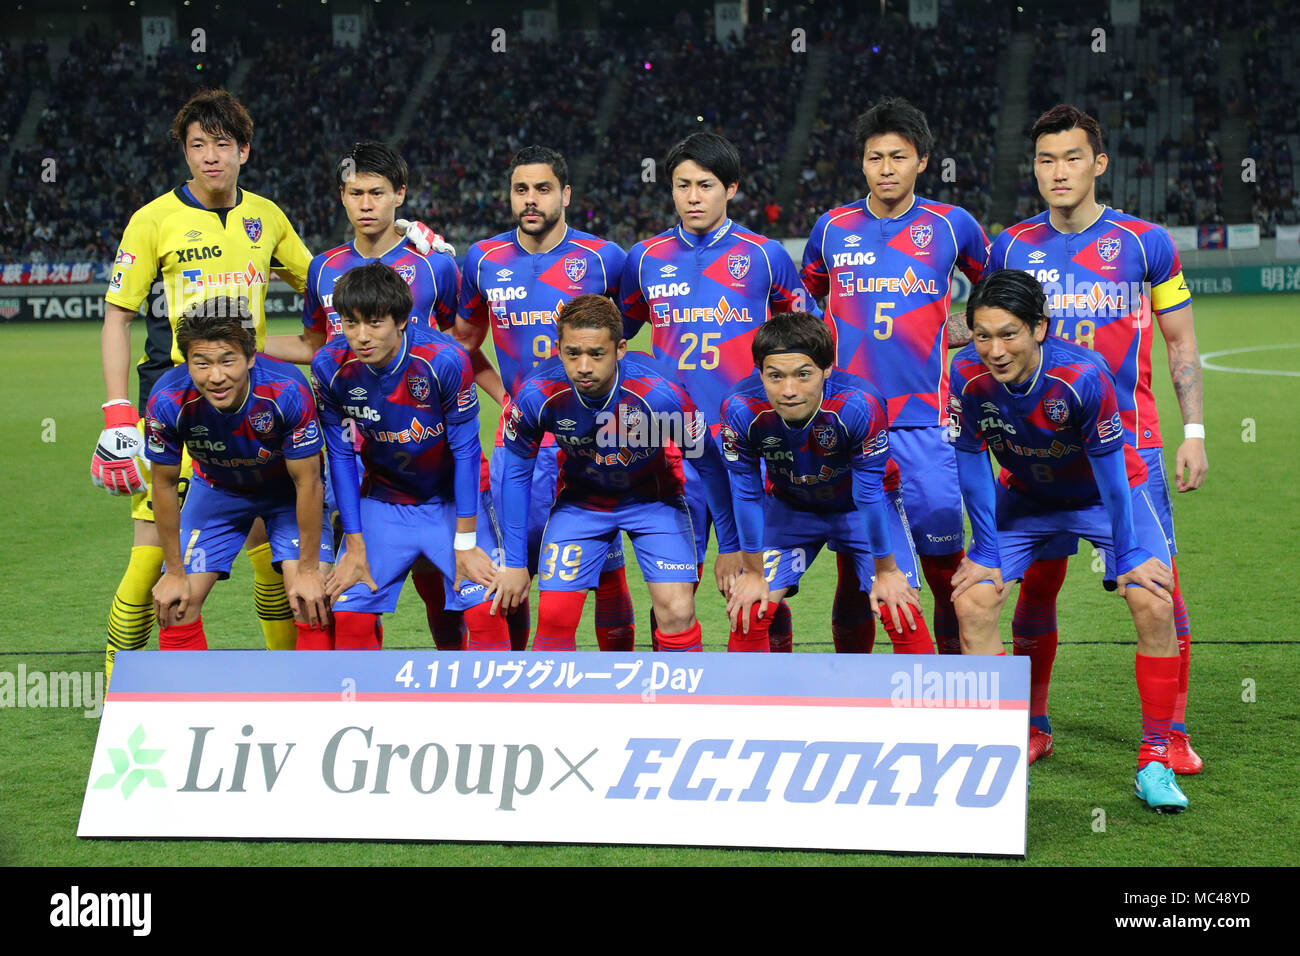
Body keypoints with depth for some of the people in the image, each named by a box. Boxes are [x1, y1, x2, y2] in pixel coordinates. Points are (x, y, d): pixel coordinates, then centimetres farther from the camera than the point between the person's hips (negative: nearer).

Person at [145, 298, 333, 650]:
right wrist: (174, 573, -7)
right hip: (216, 489, 2)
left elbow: (307, 483, -23)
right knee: (175, 605, -5)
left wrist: (308, 570, -17)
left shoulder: (287, 392, -38)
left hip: (288, 488, -2)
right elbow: (165, 484, -13)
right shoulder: (168, 402, -32)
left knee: (312, 600, -17)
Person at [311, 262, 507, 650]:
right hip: (382, 500, 2)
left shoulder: (446, 360, -26)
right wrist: (355, 546, -6)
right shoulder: (330, 367, -18)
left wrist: (465, 544, -14)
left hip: (454, 498, -2)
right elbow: (341, 456, -7)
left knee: (486, 611, -15)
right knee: (348, 615, -8)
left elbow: (465, 450, -17)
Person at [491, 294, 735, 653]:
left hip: (654, 498, -1)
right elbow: (517, 471, -8)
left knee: (677, 613, -15)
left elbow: (709, 465, -16)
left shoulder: (659, 393, -33)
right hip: (581, 499, 1)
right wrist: (514, 561, -5)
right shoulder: (538, 395, -27)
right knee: (554, 616, -8)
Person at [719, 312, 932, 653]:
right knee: (747, 614, -7)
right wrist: (754, 572, -6)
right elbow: (747, 494, -16)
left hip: (861, 508, -2)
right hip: (788, 506, 2)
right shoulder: (741, 410, -32)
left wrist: (885, 571, -12)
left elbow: (869, 494, -25)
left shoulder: (860, 405, -38)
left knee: (903, 615, -12)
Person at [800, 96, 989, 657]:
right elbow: (803, 297, 26)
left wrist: (971, 332, 11)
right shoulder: (833, 228, 8)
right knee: (853, 565, 4)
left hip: (923, 421, -1)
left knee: (944, 561, -4)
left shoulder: (951, 225, 4)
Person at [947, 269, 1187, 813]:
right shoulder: (967, 376, -27)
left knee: (1154, 604, -19)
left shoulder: (1083, 375, -35)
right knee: (972, 600, -12)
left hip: (1105, 495, -3)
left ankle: (1155, 761, -5)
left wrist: (1130, 555, -17)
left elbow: (1109, 467, -24)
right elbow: (971, 464, -13)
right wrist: (987, 553, -10)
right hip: (1026, 497, 3)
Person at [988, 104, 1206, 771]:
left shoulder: (1144, 242, 2)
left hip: (1129, 442, -1)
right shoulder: (1012, 248, 6)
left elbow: (1182, 345, 7)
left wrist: (1194, 432, 1)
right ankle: (1032, 728, 16)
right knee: (1037, 583, 3)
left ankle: (1170, 734, 3)